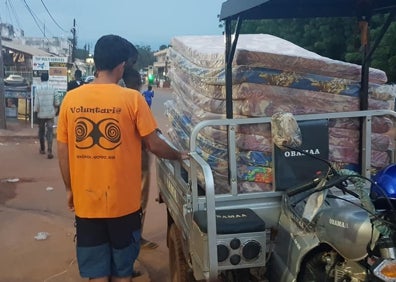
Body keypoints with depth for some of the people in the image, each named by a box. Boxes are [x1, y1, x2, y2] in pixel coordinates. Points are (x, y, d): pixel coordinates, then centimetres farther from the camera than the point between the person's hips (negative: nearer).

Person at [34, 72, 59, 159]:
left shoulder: (37, 88, -7)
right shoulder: (52, 88, -3)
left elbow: (36, 102, -9)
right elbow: (57, 102, 1)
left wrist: (35, 111, 3)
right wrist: (55, 109, 19)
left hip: (41, 114, 0)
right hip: (50, 113, 0)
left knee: (41, 131, 15)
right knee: (50, 132, -1)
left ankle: (42, 149, 26)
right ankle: (49, 151, -13)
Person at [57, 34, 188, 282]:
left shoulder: (71, 99, -2)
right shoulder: (132, 98, -11)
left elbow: (63, 151, 3)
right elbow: (154, 144, -7)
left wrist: (70, 189, 15)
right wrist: (179, 156, 12)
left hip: (86, 201, 3)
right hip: (123, 202, -2)